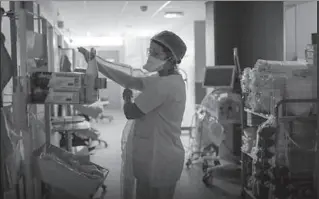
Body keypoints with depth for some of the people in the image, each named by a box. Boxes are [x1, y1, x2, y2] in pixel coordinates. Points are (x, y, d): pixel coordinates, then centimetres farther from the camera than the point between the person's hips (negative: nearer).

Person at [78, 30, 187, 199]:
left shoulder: (164, 84, -23)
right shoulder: (168, 80, 9)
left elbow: (131, 112, -18)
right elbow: (128, 81, 11)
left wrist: (127, 97, 5)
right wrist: (95, 63, 8)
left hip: (159, 160, -10)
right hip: (161, 158, 10)